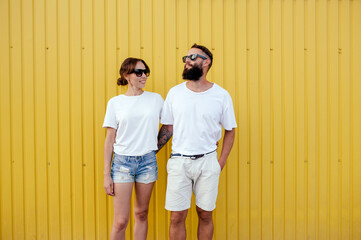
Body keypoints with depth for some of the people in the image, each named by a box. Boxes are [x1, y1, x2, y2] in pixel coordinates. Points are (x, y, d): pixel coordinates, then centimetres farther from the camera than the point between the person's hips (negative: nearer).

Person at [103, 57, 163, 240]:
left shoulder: (156, 99, 4)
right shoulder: (115, 102, 0)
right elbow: (110, 139, 1)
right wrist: (106, 175, -2)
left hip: (147, 161, 2)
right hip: (122, 162, -1)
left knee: (141, 214, 12)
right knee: (120, 221, -3)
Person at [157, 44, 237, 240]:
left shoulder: (221, 95, -2)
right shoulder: (174, 93, 2)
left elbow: (230, 130, 5)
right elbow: (167, 128, 8)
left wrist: (221, 163, 0)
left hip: (207, 161, 0)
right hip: (179, 162, 1)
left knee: (205, 215, 10)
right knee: (177, 217, 4)